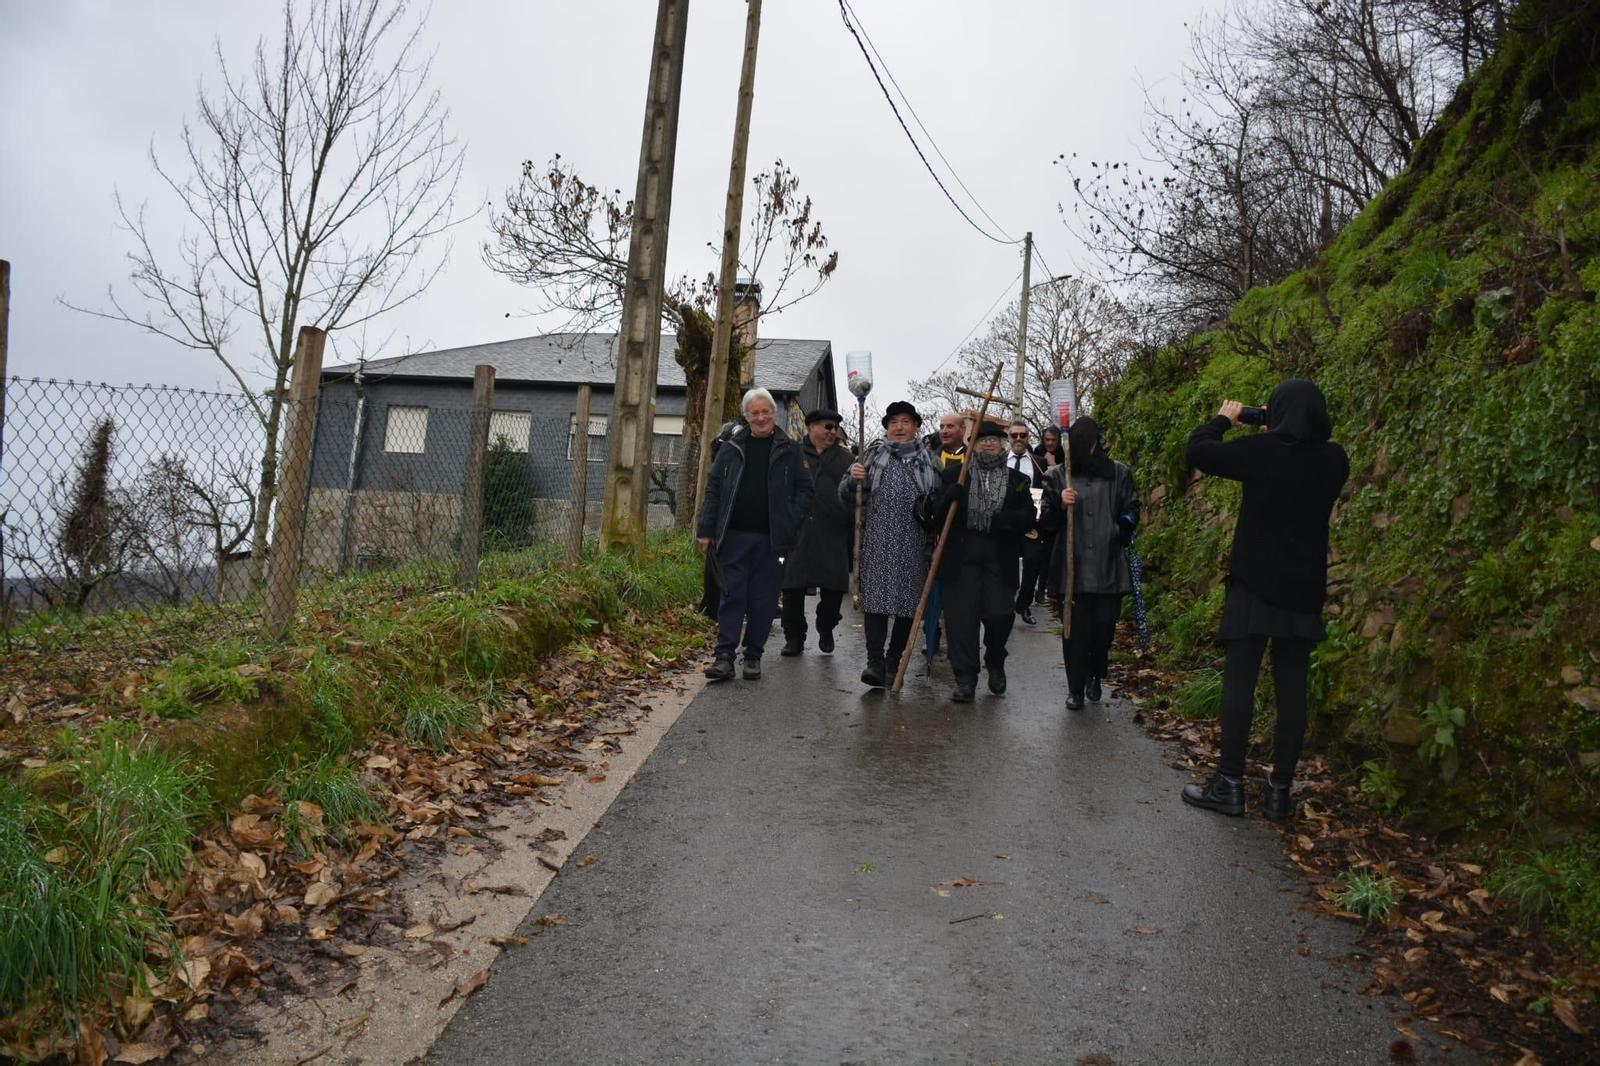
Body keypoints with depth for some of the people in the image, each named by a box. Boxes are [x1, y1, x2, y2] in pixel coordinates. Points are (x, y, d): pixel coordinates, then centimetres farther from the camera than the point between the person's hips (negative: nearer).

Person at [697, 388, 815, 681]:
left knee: (763, 599, 5)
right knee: (732, 596, -1)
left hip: (771, 539, 0)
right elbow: (713, 488, 7)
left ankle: (754, 655, 16)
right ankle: (725, 656, 0)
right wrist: (706, 530, 0)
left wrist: (791, 524, -7)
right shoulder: (731, 448, 8)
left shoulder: (789, 450, 5)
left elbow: (805, 488, 5)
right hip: (734, 536, 1)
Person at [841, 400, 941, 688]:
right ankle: (875, 663, -8)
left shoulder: (928, 461, 12)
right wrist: (852, 480, -16)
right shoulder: (873, 455, 8)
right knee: (875, 600, -9)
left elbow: (937, 501, 20)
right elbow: (847, 497, 6)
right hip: (877, 543, -2)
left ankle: (894, 662, 17)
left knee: (908, 603, 5)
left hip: (912, 545, 2)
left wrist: (929, 517, -1)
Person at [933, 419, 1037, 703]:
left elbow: (1028, 519, 3)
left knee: (999, 614, -6)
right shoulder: (955, 476, 10)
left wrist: (997, 520, -14)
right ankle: (965, 679, 5)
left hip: (1000, 560, 0)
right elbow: (939, 513, 3)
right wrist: (951, 496, -17)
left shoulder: (1018, 480, 11)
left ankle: (995, 663, 24)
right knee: (961, 616, -3)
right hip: (962, 558, 0)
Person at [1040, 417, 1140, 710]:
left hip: (1110, 566, 1)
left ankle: (1094, 676, 29)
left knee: (1105, 624, 2)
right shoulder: (1057, 475, 5)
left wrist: (1124, 526, -1)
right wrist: (1059, 504, -14)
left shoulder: (1118, 473, 7)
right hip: (1073, 567, -1)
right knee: (1076, 628, 0)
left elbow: (1131, 508, 18)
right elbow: (1047, 520, 6)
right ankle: (1076, 689, 12)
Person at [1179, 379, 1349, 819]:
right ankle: (1280, 789, 11)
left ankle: (1230, 784, 1)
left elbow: (1196, 451, -3)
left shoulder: (1261, 449, -11)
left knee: (1239, 680, 0)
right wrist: (1276, 433, 18)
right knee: (1292, 688, 6)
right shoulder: (1332, 459, 3)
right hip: (1304, 590, 5)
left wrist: (1223, 419, 13)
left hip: (1254, 584, -4)